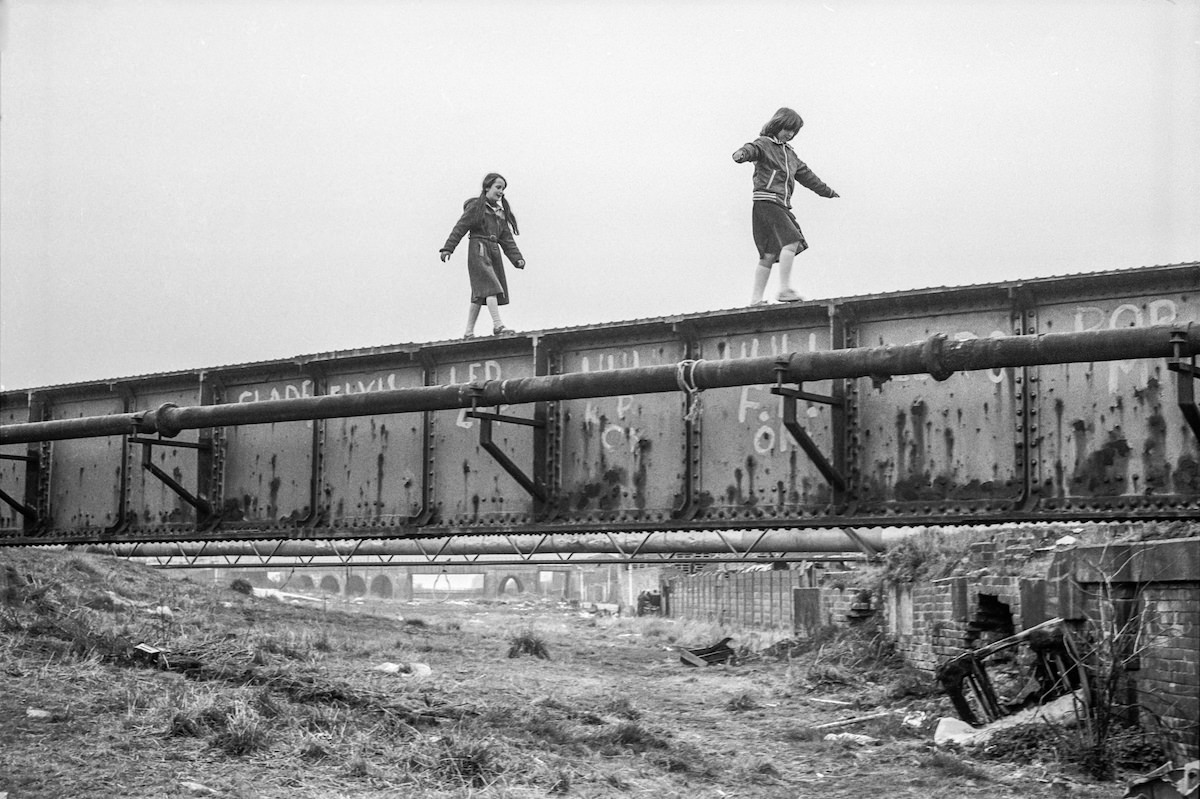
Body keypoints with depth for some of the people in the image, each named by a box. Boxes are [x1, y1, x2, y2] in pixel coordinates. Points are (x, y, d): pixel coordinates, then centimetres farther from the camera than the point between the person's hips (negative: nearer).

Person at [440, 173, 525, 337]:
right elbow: (460, 228, -7)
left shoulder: (501, 211, 20)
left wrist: (517, 258, 7)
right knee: (490, 286, -18)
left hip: (494, 252, 7)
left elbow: (506, 238, 18)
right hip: (478, 250, -7)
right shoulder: (476, 206, -1)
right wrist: (447, 249, -15)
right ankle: (498, 326, -24)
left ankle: (469, 332, 10)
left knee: (479, 295, 7)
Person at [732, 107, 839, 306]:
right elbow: (753, 149, -22)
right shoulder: (764, 144, 1)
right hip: (766, 202, -8)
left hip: (782, 206, 8)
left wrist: (828, 192, 45)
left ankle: (756, 299, 4)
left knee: (769, 255, 3)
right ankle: (785, 289, -23)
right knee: (791, 241, -21)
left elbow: (806, 175, 36)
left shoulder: (789, 153, 25)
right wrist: (742, 154, -47)